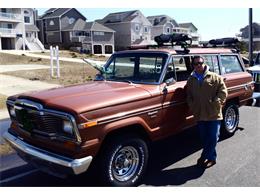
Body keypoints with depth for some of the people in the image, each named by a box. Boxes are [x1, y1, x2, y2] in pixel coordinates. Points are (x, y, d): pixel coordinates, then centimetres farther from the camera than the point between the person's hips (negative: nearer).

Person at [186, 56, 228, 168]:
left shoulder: (215, 77, -1)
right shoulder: (191, 80, 10)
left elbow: (223, 91, -5)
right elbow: (189, 96, 15)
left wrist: (217, 103, -15)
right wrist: (192, 107, 1)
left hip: (214, 114, -4)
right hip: (199, 115, 4)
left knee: (213, 137, 1)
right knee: (204, 138, 12)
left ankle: (206, 157, 15)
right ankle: (211, 157, 28)